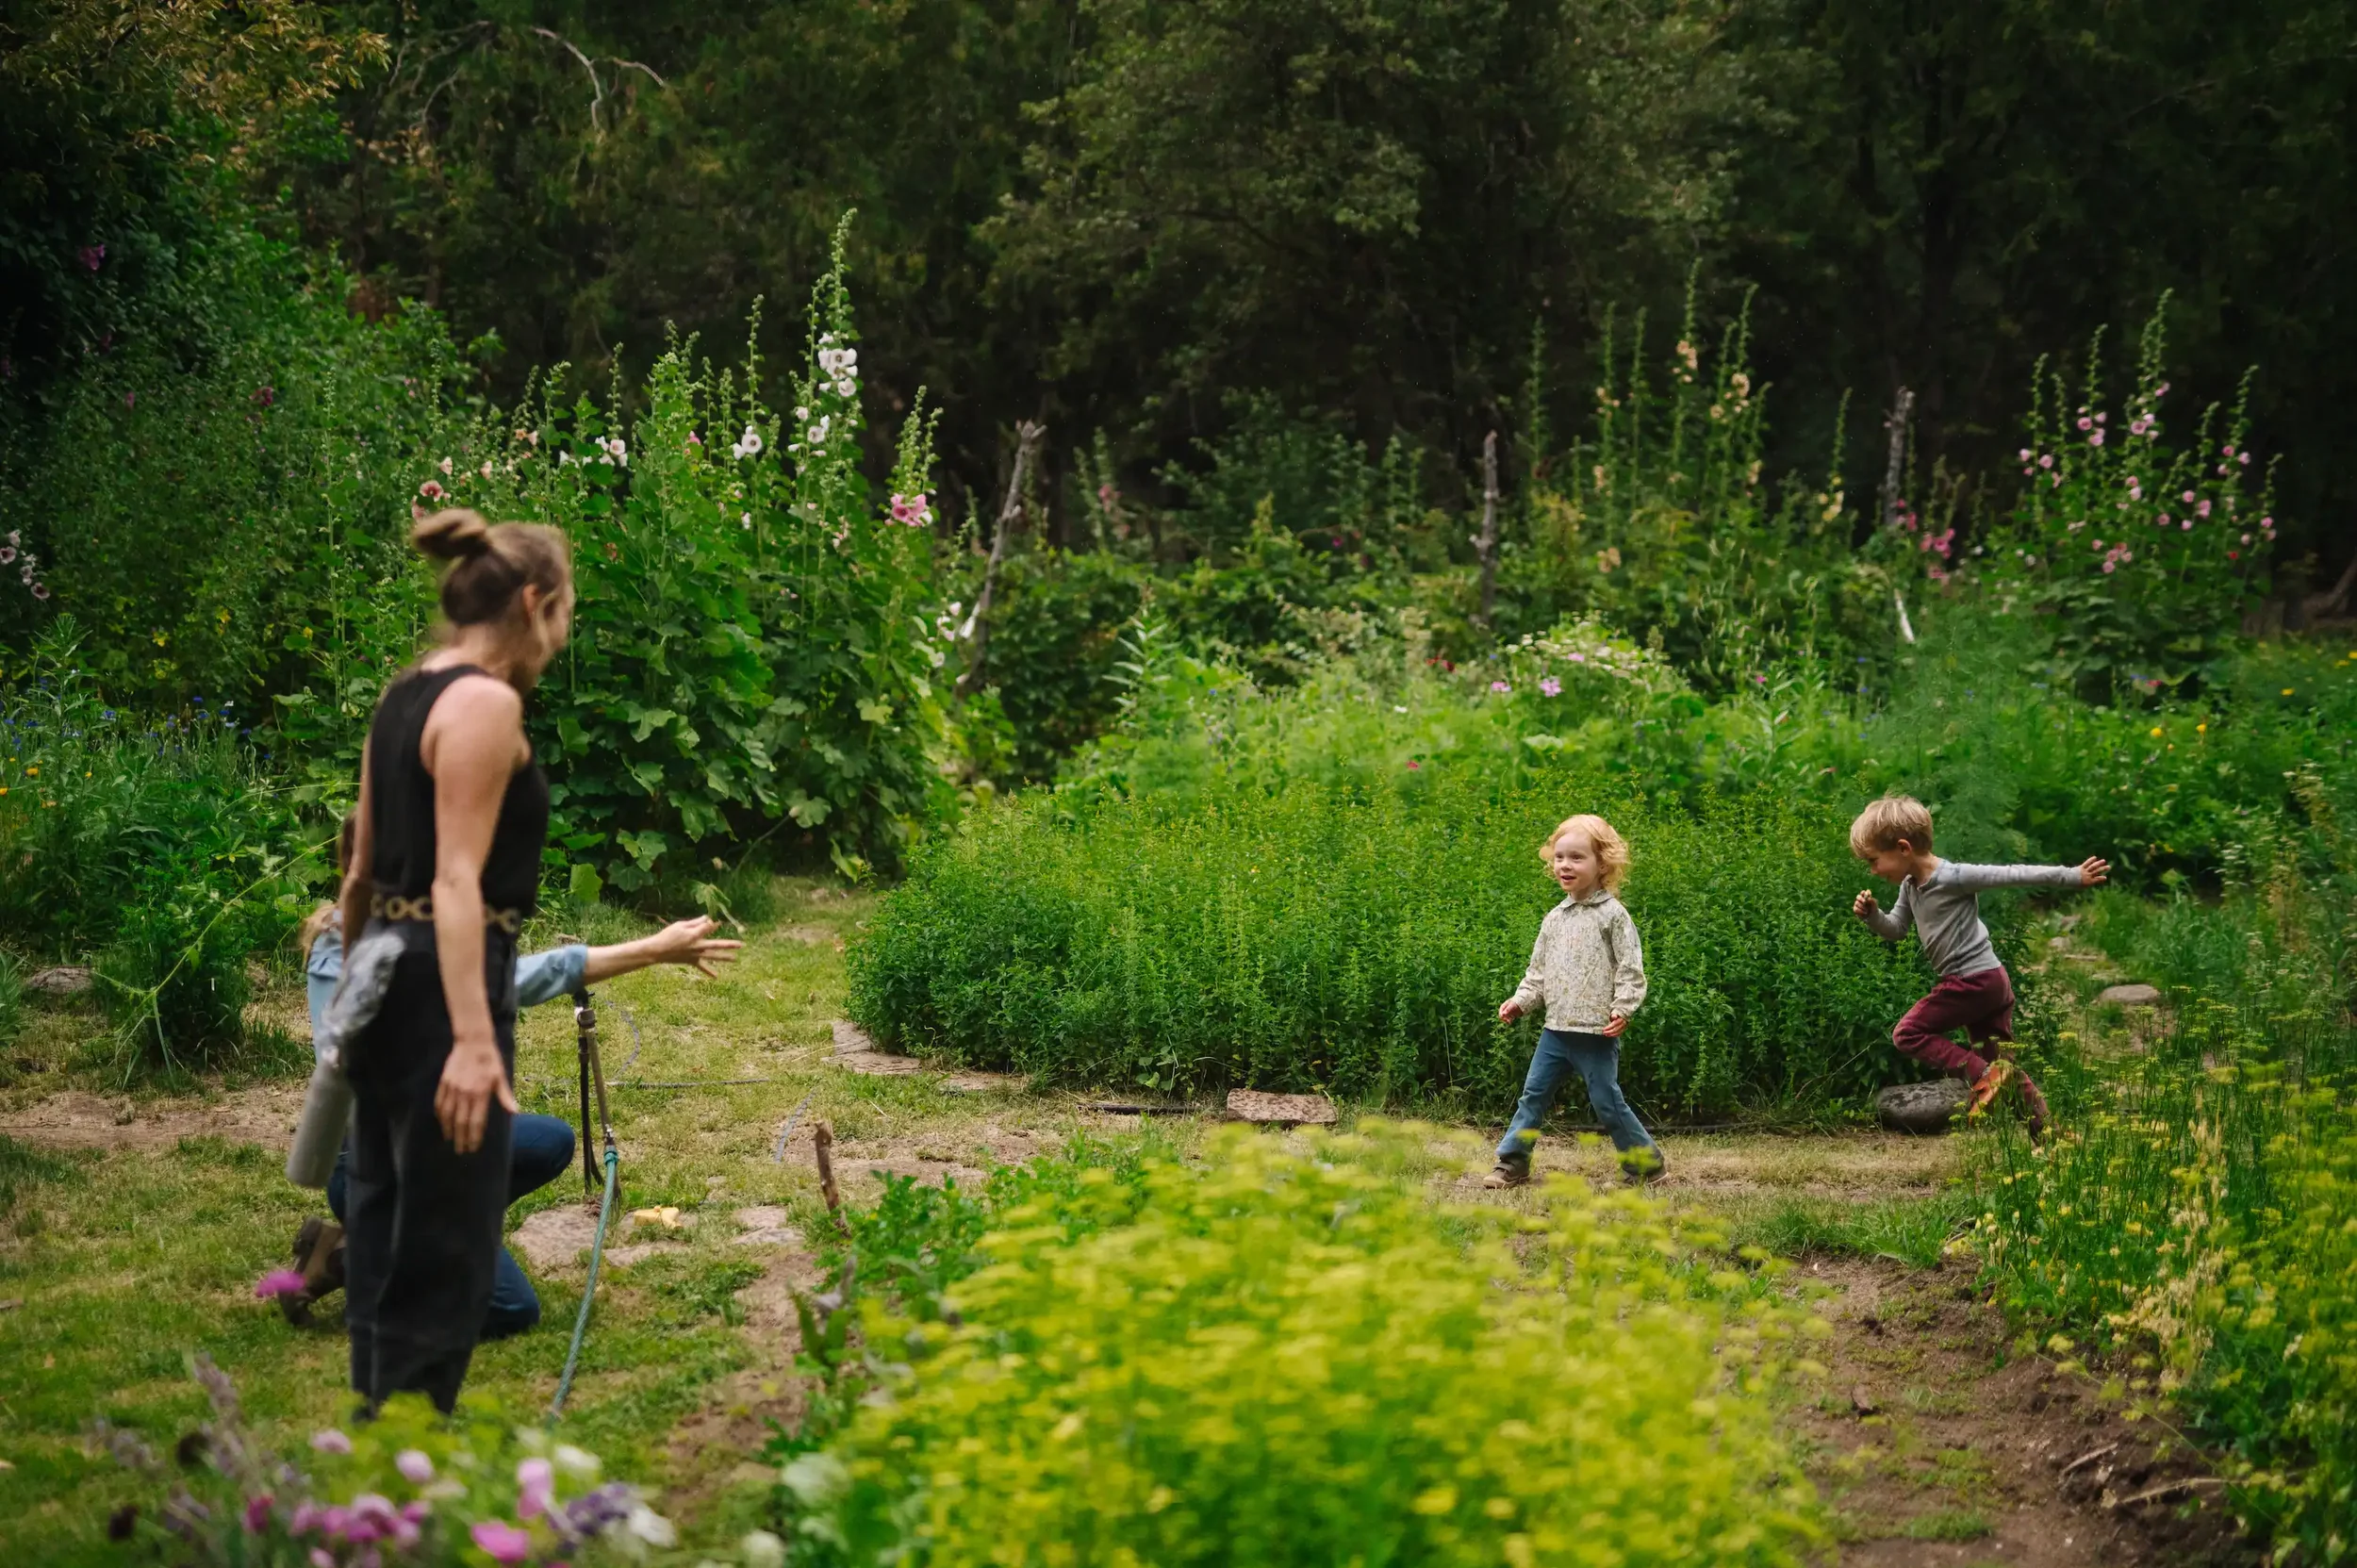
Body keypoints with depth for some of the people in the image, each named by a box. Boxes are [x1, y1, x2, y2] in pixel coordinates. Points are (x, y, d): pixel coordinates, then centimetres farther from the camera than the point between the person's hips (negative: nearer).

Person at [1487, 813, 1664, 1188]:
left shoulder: (1613, 915, -6)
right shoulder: (1555, 918, 12)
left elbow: (1631, 968, -9)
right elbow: (1538, 969, 18)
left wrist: (1623, 1007, -19)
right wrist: (1520, 1001, 6)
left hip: (1597, 1031, -6)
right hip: (1556, 1028, 6)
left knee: (1606, 1100, -2)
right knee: (1533, 1094, 6)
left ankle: (1647, 1162, 12)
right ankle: (1512, 1163, 12)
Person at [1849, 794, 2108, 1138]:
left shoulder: (1953, 878, -18)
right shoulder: (1911, 886, 9)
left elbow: (2013, 875, -17)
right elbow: (1895, 929, 21)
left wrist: (2071, 876, -16)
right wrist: (1872, 915, 0)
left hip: (1974, 980, -10)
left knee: (1908, 1034, -7)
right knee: (2004, 1066, 12)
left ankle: (1982, 1074, -14)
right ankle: (2046, 1131, 14)